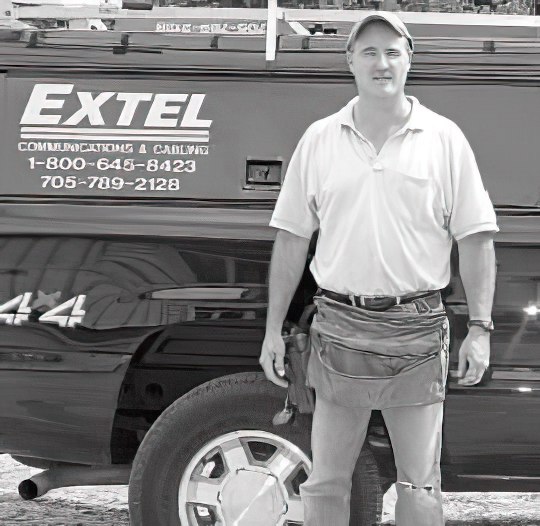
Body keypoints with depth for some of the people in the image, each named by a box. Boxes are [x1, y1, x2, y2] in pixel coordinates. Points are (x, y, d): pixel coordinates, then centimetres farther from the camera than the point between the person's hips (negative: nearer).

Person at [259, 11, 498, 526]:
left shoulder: (444, 139, 2)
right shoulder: (319, 140, 6)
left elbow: (475, 241, 2)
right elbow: (291, 240, 9)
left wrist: (479, 328, -5)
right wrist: (273, 330, 6)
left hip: (416, 329, -1)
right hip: (339, 327, 1)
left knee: (419, 484, 3)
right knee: (325, 482, 6)